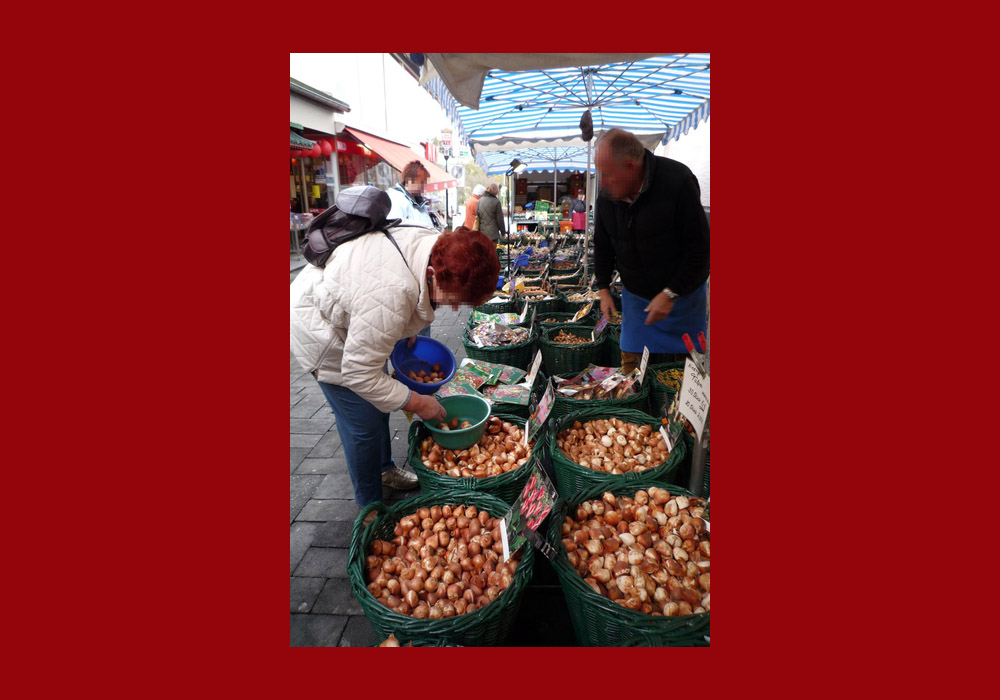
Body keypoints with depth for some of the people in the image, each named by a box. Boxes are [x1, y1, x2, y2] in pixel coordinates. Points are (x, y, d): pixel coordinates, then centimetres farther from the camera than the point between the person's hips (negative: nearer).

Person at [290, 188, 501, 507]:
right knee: (364, 423, -5)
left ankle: (384, 468, 43)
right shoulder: (391, 292, -44)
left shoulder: (439, 244, -17)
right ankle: (371, 506, 18)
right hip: (317, 328, -8)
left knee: (378, 405, 20)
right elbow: (358, 374, -33)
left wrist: (405, 331, 9)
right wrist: (417, 403, -24)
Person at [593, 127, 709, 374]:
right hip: (635, 296, 4)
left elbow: (699, 246, -18)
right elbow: (602, 246, 11)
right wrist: (604, 288, 7)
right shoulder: (607, 196, -5)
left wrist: (670, 294, -19)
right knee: (632, 365, 4)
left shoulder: (677, 180, -21)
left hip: (681, 295, -4)